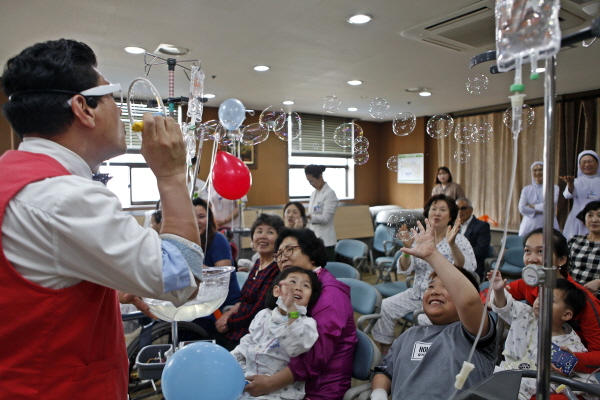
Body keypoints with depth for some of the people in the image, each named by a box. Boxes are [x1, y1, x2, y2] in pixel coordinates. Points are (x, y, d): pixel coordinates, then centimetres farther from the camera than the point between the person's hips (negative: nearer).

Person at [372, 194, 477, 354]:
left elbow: (468, 269, -22)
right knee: (384, 307, -12)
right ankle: (385, 357, 5)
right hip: (417, 293, 4)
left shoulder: (459, 240, -5)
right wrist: (407, 248, -20)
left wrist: (452, 244, -35)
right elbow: (405, 269, -2)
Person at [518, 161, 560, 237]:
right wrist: (541, 211, -10)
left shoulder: (554, 188, 4)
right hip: (529, 226, 1)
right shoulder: (526, 189, 9)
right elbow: (521, 208, -3)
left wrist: (532, 206, -3)